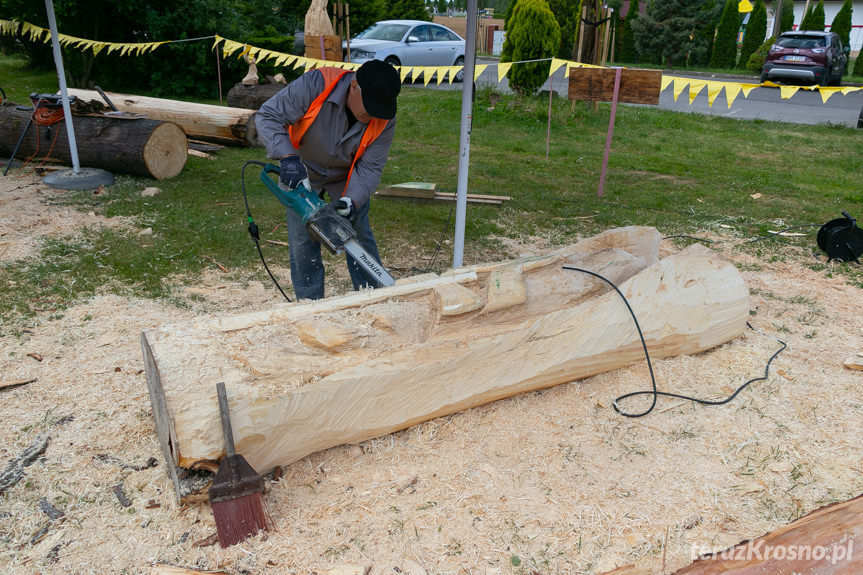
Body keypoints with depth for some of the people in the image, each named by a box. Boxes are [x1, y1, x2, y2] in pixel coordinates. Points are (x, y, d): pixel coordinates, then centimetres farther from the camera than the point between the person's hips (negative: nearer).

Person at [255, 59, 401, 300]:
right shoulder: (315, 84, -34)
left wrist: (352, 200, -37)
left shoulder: (384, 120, -25)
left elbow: (369, 168, -20)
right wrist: (288, 158, -42)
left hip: (347, 177, 2)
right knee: (302, 241, -1)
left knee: (360, 237, 4)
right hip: (301, 172, -1)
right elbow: (268, 116, -28)